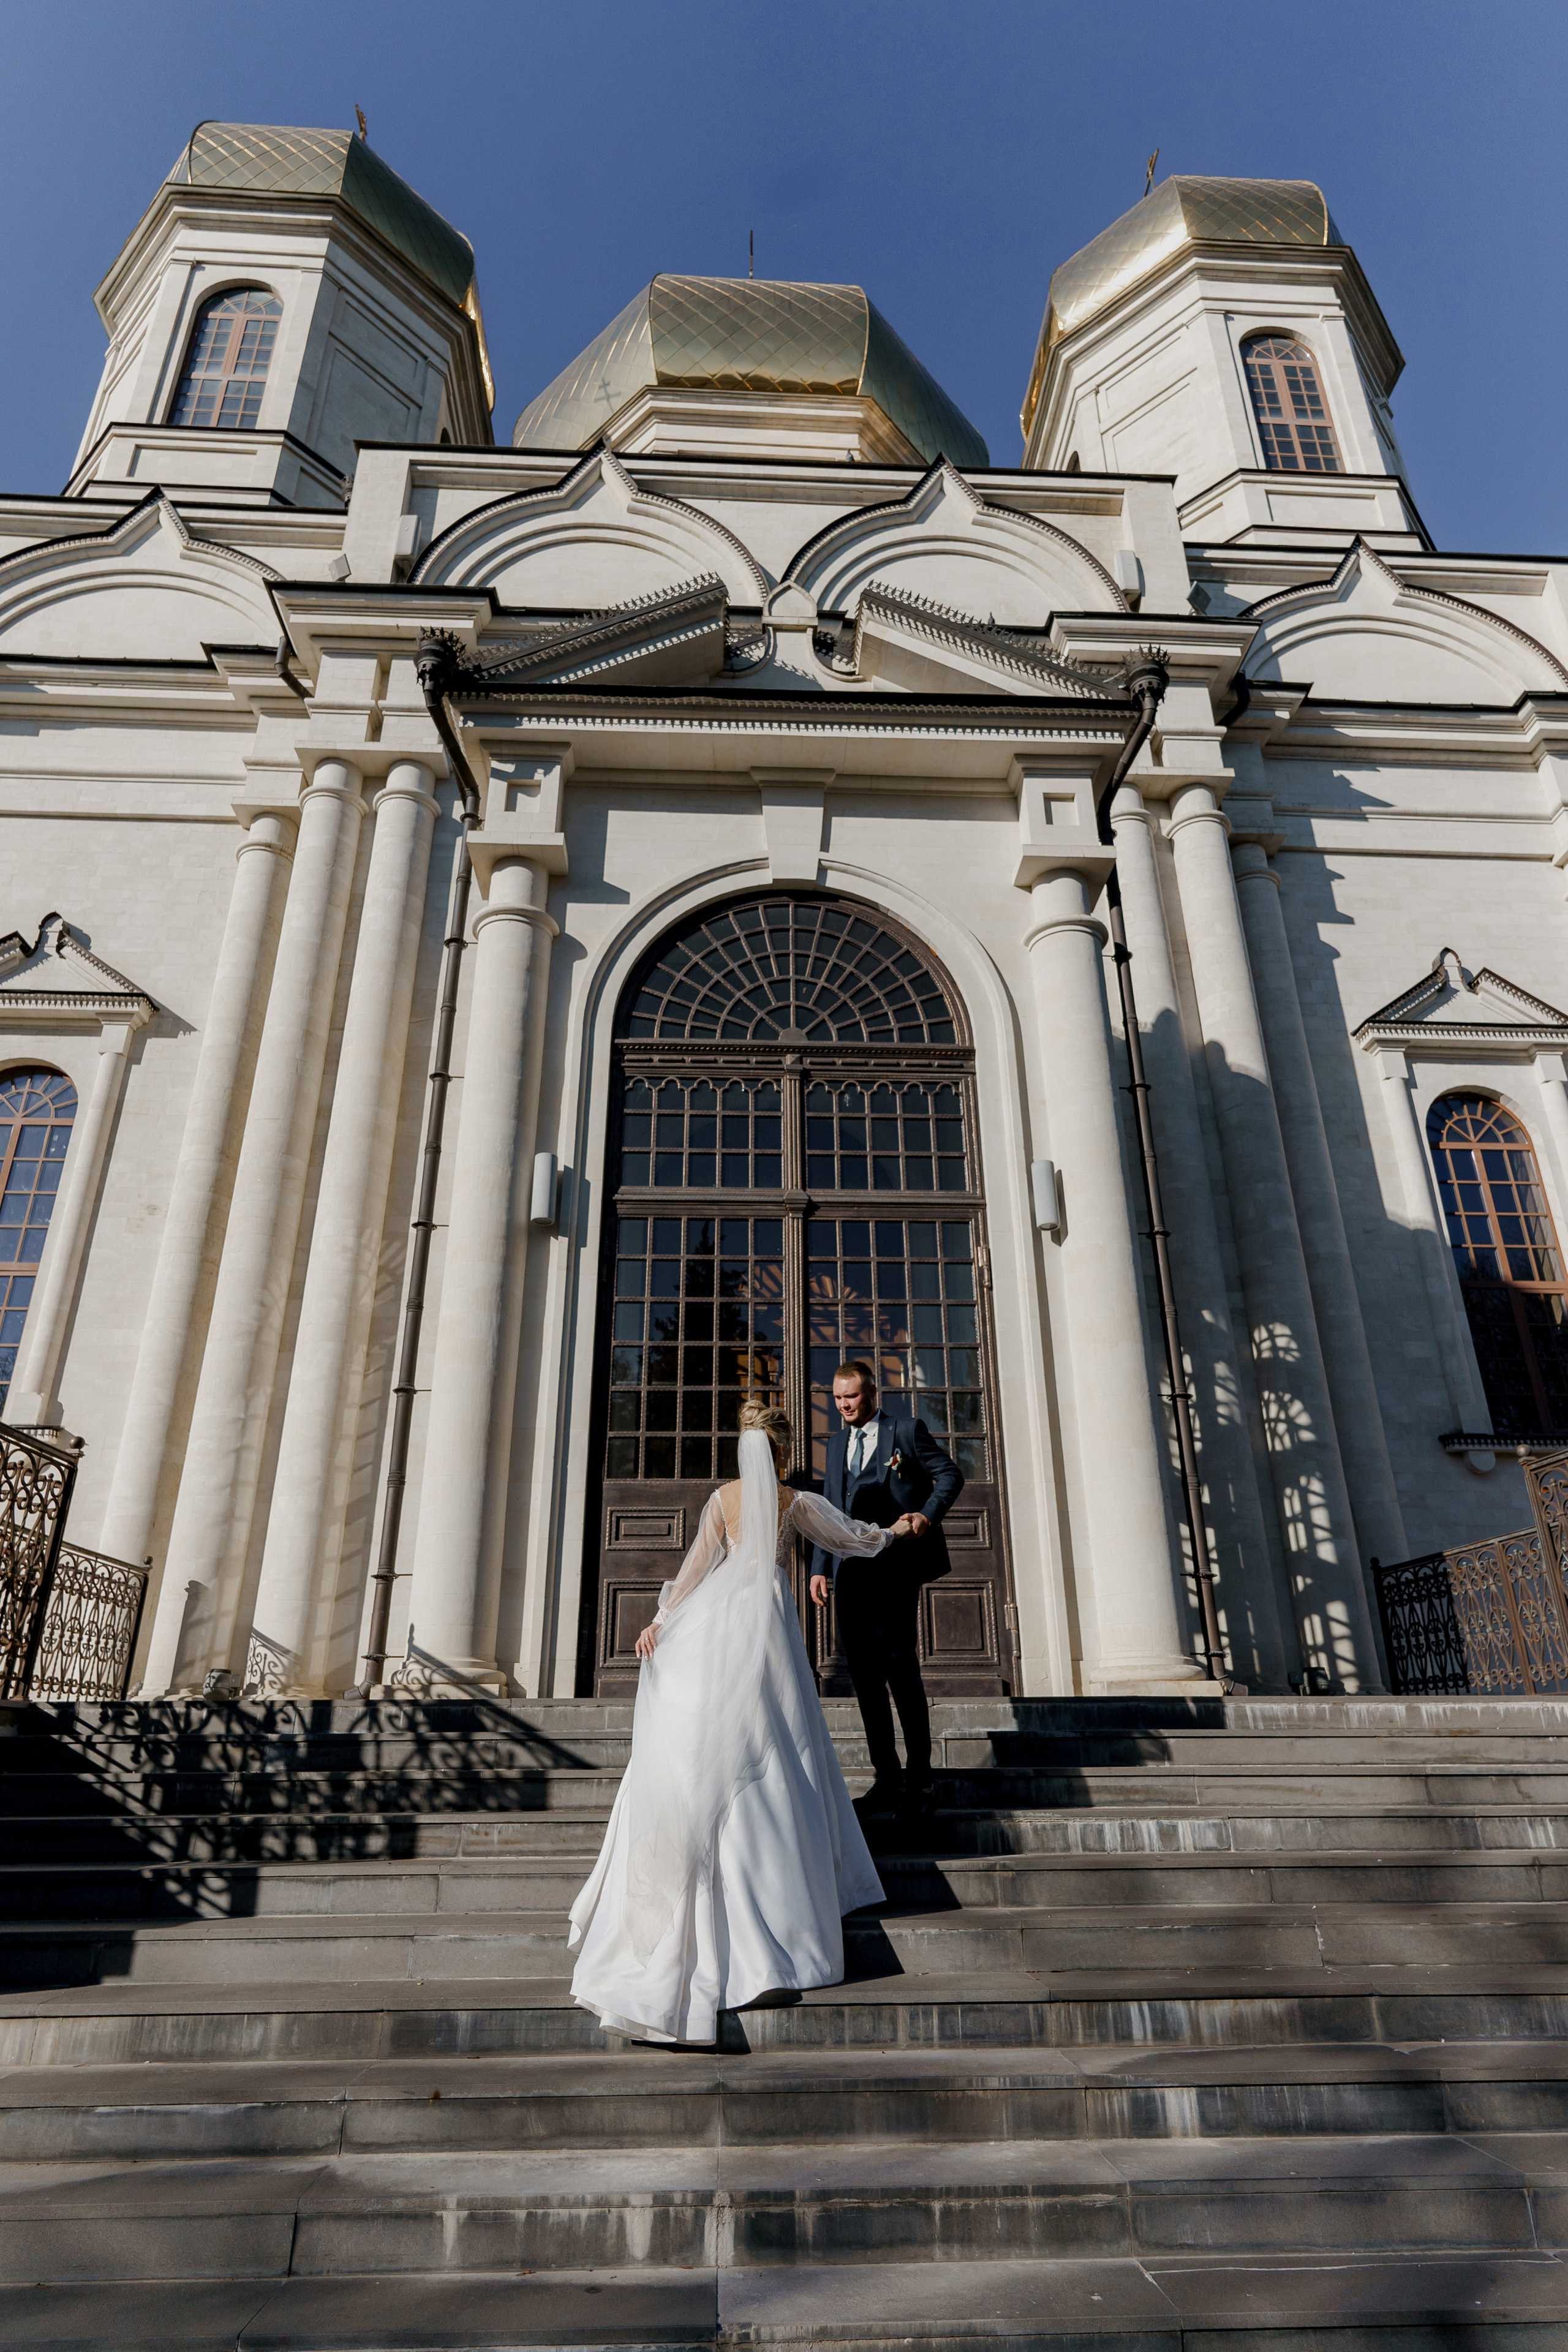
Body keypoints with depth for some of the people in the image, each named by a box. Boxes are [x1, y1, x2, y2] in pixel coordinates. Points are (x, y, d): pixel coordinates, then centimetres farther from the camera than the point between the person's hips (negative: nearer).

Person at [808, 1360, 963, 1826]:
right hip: (851, 1571, 6)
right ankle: (886, 1779, 16)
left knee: (901, 1668, -6)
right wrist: (820, 1568, 12)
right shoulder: (836, 1443, 19)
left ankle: (918, 1781, 7)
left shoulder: (906, 1429, 3)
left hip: (896, 1564, -5)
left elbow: (950, 1474, 4)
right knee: (863, 1673, 5)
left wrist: (928, 1514, -14)